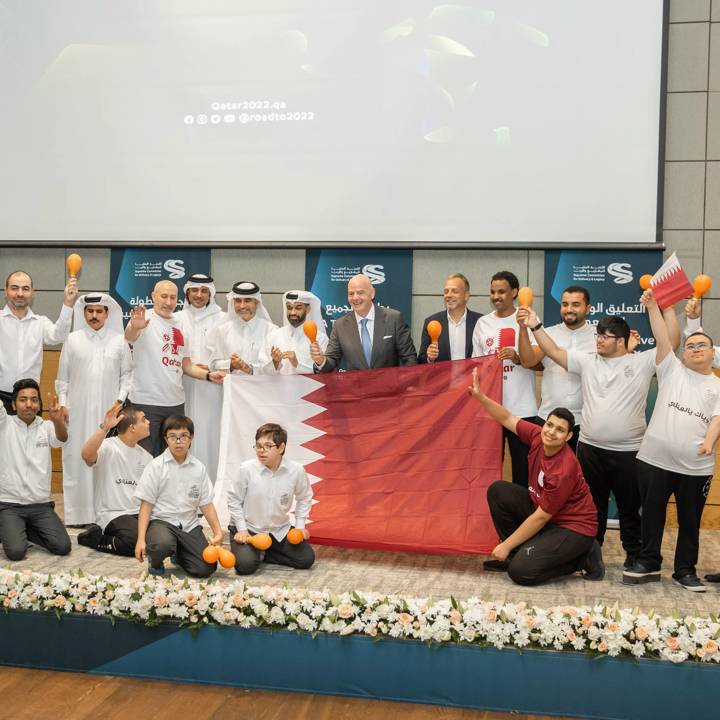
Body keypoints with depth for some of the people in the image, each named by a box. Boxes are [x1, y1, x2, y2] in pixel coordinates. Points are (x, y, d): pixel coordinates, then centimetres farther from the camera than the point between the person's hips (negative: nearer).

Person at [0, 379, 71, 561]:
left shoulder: (46, 427, 4)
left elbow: (62, 438, -19)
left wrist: (58, 421, -43)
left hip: (41, 504, 2)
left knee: (63, 547, -13)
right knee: (16, 551, -22)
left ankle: (27, 531, 15)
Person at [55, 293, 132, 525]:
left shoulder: (119, 341, 6)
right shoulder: (73, 340, 7)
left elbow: (127, 374, 8)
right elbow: (63, 377, 9)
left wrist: (120, 399, -3)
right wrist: (63, 404, 2)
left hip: (109, 411, 0)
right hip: (78, 411, 1)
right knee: (78, 458, 0)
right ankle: (78, 513, 5)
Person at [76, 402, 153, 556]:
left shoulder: (145, 456, 16)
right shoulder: (107, 447, -7)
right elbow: (87, 455, -30)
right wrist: (104, 427, -39)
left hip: (141, 514, 7)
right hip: (113, 515, -7)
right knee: (138, 541, -32)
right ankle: (94, 538, -2)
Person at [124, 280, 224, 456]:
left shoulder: (179, 327, 12)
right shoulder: (145, 320, -6)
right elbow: (129, 337, -29)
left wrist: (208, 375, 3)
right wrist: (134, 327, -52)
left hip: (176, 402, 6)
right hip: (147, 402, -6)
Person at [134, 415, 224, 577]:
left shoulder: (199, 468, 4)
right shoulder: (156, 466, -5)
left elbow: (206, 503, 6)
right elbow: (146, 504, -6)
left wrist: (218, 532, -5)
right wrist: (141, 539, -14)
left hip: (189, 525, 4)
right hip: (161, 521, -4)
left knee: (206, 569, -11)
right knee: (163, 544, -39)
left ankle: (179, 554, 23)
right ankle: (155, 561, 1)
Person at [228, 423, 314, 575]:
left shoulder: (296, 470, -14)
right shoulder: (246, 469, -19)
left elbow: (304, 498, 6)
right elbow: (234, 500, -6)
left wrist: (300, 525, 0)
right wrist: (242, 529, -9)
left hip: (280, 529, 3)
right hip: (248, 528, -3)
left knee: (306, 559, -5)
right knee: (245, 565, -24)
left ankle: (264, 554, 12)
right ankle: (247, 551, 12)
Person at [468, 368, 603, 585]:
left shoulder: (564, 470, -31)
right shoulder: (538, 436, -13)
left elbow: (541, 517, -24)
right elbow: (507, 419, 1)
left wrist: (506, 545, -16)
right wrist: (480, 396, -12)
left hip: (573, 527, -8)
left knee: (520, 571, -20)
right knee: (497, 491, -4)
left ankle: (583, 557, -1)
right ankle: (518, 552, 8)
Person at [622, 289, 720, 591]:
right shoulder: (672, 370, 8)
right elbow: (662, 339, -4)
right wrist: (652, 307, -14)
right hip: (656, 459, -1)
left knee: (689, 520, 10)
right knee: (652, 514, 9)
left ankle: (685, 570, 23)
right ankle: (648, 564, 21)